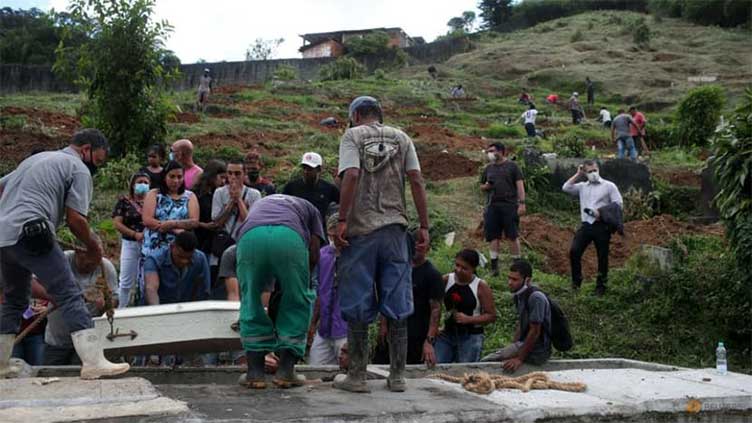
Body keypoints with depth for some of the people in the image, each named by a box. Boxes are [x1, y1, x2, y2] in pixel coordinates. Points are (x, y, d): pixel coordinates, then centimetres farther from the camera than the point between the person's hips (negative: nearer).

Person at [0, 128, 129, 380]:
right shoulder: (79, 170, 4)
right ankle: (93, 362, -20)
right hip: (31, 234, -9)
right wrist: (94, 248, 11)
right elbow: (75, 219, -3)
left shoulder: (37, 158, 29)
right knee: (69, 296, -11)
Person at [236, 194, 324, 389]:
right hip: (289, 236, -2)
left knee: (251, 302, 20)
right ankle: (286, 369, 14)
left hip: (250, 236, 2)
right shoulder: (308, 208, 38)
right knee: (297, 302, 18)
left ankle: (255, 372, 17)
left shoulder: (258, 204, 44)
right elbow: (314, 255, 23)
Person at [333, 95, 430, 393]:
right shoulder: (401, 138, 13)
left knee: (358, 307, 3)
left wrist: (342, 220, -13)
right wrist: (424, 227, 5)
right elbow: (416, 181, 5)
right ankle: (397, 377, 12)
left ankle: (357, 377, 7)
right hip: (395, 228, 3)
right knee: (397, 306, 8)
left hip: (361, 229, -3)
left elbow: (351, 176, -13)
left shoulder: (352, 136, 3)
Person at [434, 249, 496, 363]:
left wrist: (468, 319, -17)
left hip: (471, 337, -3)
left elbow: (491, 316, -6)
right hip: (447, 334, 3)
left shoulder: (481, 287, -6)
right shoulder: (446, 280, 1)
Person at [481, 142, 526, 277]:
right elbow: (482, 186, 24)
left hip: (509, 205, -4)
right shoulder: (488, 169, 16)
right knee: (494, 236, 3)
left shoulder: (512, 166, 3)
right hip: (493, 205, 4)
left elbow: (520, 185, -2)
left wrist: (521, 203, -11)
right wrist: (487, 186, 0)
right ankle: (494, 267, 8)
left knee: (512, 236, -3)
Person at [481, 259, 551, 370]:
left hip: (536, 352, -9)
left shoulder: (535, 297, -22)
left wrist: (519, 359, -20)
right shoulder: (519, 295, 6)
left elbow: (535, 332, -22)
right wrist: (512, 349, 11)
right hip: (523, 344, 9)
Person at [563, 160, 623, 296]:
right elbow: (566, 188, 3)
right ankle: (576, 280, 3)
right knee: (574, 251, -12)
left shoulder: (609, 186, 4)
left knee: (602, 257, 3)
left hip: (602, 225, -3)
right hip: (586, 225, 3)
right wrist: (578, 175, 5)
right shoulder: (582, 186, 15)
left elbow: (618, 205, -2)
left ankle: (601, 286, 14)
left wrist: (603, 213, -14)